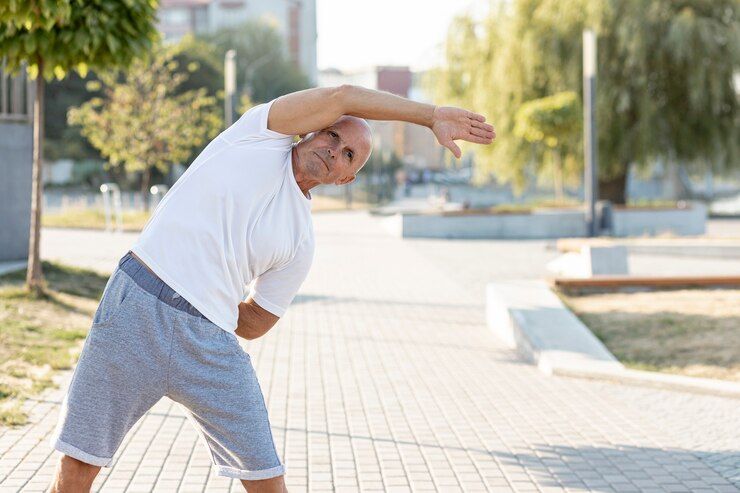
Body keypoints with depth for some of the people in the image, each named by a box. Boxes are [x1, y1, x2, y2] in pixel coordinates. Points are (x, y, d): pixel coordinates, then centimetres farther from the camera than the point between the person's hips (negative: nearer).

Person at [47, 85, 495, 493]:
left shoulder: (302, 242, 10)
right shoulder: (263, 132, 5)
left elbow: (253, 324, 13)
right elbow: (340, 97, -6)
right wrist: (431, 115, -3)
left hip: (210, 341, 3)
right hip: (135, 305, -3)